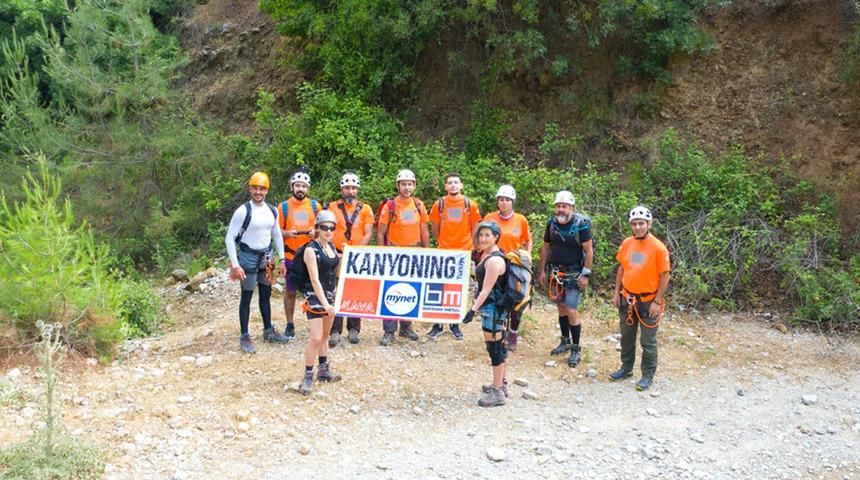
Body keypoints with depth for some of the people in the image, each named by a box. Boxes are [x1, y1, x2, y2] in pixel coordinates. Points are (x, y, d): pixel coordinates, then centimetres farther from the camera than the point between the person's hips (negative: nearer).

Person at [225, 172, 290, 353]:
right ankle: (244, 337, 9)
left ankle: (268, 331, 28)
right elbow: (230, 238, -14)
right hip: (248, 258, -5)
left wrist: (282, 260, 9)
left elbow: (277, 235, 13)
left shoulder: (272, 211, 2)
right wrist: (235, 264, -19)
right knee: (247, 297, 2)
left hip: (265, 258, 6)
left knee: (266, 295, 15)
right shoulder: (243, 211, -15)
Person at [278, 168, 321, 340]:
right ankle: (290, 325, 18)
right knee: (290, 291, 8)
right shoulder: (283, 207, 1)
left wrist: (315, 232, -12)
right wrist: (288, 233, -17)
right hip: (291, 256, -1)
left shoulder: (314, 205, 4)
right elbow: (277, 230, 3)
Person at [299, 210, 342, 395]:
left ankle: (324, 370, 29)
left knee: (325, 335, 17)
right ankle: (308, 376, -2)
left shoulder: (331, 246, 6)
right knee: (316, 338, -11)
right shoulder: (311, 250, -16)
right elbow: (315, 280, -21)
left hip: (331, 294, 8)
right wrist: (325, 303, -27)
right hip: (316, 296, -7)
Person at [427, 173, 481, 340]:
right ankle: (437, 325, 8)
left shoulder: (470, 205, -1)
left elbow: (474, 229, 8)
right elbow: (435, 229, 9)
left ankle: (455, 325, 19)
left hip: (464, 253, 0)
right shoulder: (439, 205, -1)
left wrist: (467, 245, 10)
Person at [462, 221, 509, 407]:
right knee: (499, 346, 18)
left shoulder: (494, 260, -21)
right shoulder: (486, 254, 10)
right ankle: (501, 384, 30)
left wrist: (473, 309, -26)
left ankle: (497, 392, 3)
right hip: (495, 308, 10)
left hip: (493, 308, -10)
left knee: (494, 348, -4)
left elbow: (486, 289, -24)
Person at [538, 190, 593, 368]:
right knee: (561, 308, 14)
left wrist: (585, 275, -14)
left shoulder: (581, 224, -14)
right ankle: (565, 341, 29)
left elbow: (589, 251, -12)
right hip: (556, 272, 5)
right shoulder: (552, 223, 0)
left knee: (571, 311, -9)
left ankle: (576, 350, 1)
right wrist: (542, 271, 10)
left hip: (574, 274, -5)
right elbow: (545, 248, 11)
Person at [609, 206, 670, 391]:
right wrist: (617, 292, 8)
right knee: (626, 337, 18)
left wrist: (657, 302, -14)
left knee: (648, 342, 4)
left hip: (648, 302, -5)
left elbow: (664, 276, -12)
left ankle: (648, 376, 16)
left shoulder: (658, 248, -16)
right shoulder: (627, 243, 0)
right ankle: (626, 368, 34)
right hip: (627, 299, 5)